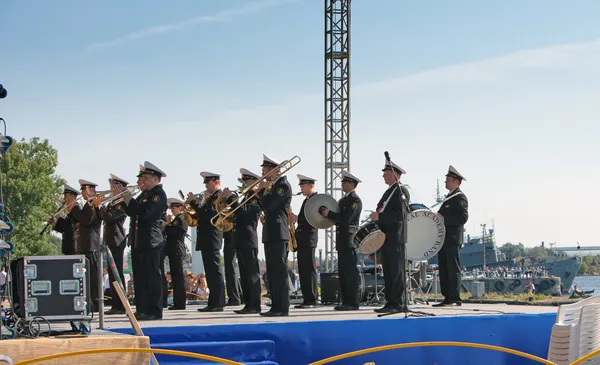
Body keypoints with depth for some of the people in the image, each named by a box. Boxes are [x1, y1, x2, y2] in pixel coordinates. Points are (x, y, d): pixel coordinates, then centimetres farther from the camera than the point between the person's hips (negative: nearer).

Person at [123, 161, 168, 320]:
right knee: (142, 277, 10)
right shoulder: (148, 194, 19)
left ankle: (155, 311, -7)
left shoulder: (159, 194, -10)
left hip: (152, 241, -10)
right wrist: (128, 202, 4)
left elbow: (145, 213, -22)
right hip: (143, 241, 10)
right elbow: (135, 213, 19)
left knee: (153, 275, -8)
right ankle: (142, 309, 14)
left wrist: (131, 201, -13)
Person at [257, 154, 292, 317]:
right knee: (273, 272, 11)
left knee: (280, 272, -9)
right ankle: (276, 306, 14)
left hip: (278, 235, -10)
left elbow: (268, 205, -19)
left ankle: (283, 308, -9)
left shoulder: (283, 185, -11)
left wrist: (262, 190, -5)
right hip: (271, 234, 10)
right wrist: (262, 192, 7)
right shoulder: (274, 186, 19)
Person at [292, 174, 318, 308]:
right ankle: (307, 299, 9)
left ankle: (312, 300, -9)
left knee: (309, 270, -9)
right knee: (303, 271, 8)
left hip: (309, 240, -9)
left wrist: (297, 218, -17)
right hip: (301, 241, 9)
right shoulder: (306, 201, 21)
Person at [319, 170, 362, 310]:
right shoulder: (344, 200, 20)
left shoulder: (355, 200, -9)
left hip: (349, 240, -10)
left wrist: (329, 214, -13)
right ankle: (346, 302, 13)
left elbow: (345, 219, -18)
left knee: (351, 272, -9)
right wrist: (326, 213, 3)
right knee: (343, 272, 10)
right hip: (342, 241, 10)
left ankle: (353, 303, -8)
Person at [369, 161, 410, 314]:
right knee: (388, 272, 8)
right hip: (386, 237, 9)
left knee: (396, 271, -9)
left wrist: (380, 216, -21)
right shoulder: (389, 192, 21)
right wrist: (376, 217, 12)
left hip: (396, 238, -9)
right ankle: (390, 302, 10)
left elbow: (401, 215, -19)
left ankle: (397, 303, -10)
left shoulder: (401, 190, -7)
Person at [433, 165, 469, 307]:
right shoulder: (450, 197, 21)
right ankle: (447, 298, 11)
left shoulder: (460, 197, -8)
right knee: (444, 269, 8)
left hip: (452, 239, -10)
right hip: (444, 238, 10)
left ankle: (454, 299, -7)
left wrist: (442, 219, -21)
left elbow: (463, 218, -18)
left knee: (453, 269, -7)